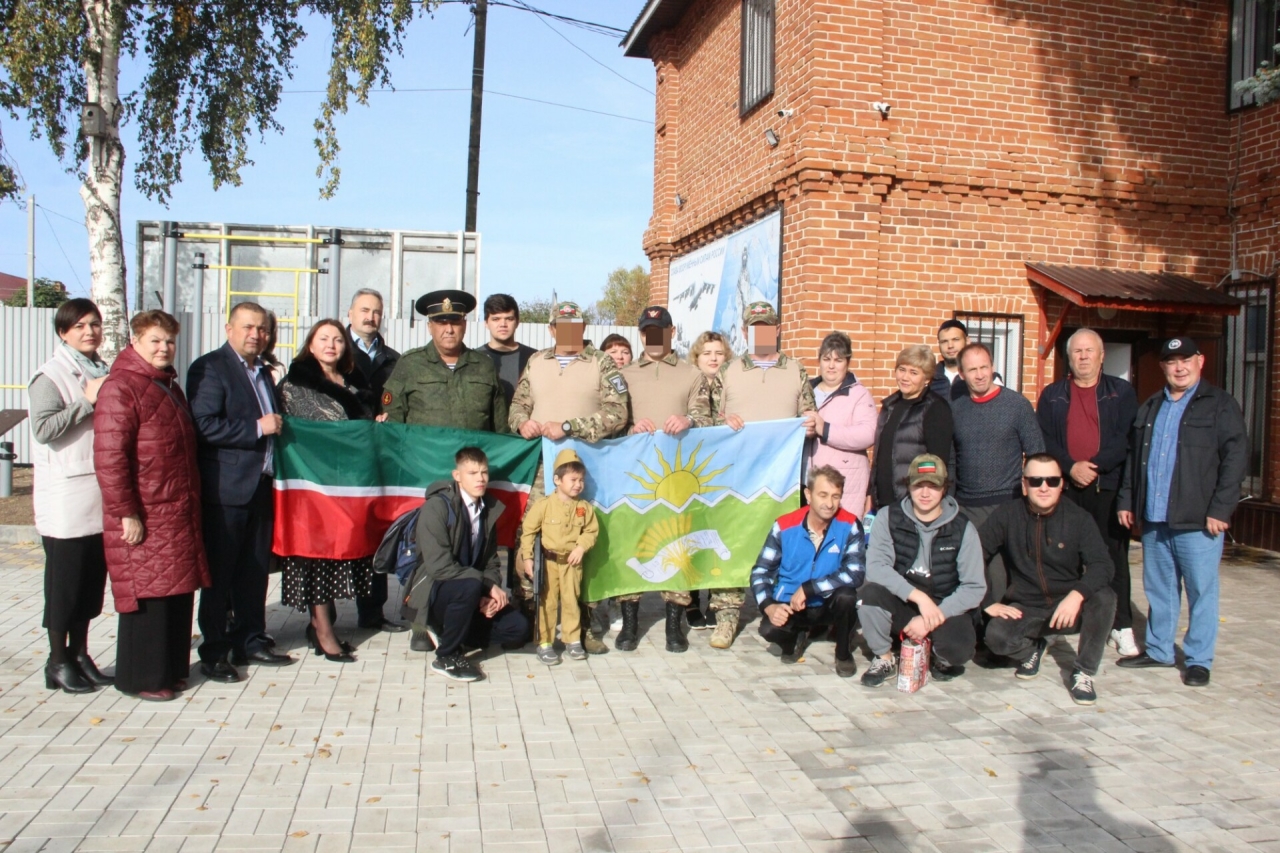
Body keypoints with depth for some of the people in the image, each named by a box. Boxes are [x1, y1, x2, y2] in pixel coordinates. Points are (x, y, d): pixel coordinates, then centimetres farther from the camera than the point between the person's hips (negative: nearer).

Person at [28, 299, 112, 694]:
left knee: (93, 577, 12)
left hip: (102, 493, 6)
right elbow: (44, 428, -19)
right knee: (64, 578, 3)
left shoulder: (104, 372, 12)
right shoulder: (51, 375, -8)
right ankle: (58, 661, 16)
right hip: (67, 497, -6)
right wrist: (87, 400, -19)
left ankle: (80, 654, 25)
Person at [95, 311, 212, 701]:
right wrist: (126, 513, -20)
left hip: (180, 514, 8)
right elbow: (109, 457, -18)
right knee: (148, 594, -1)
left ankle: (171, 668, 24)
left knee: (178, 592, 12)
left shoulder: (170, 386, 17)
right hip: (144, 518, -8)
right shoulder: (121, 388, -11)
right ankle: (142, 677, 12)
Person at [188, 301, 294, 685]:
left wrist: (277, 425, 12)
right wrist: (257, 428, -18)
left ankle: (250, 640, 25)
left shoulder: (263, 371, 18)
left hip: (261, 486, 8)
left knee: (255, 569, 14)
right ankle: (214, 652, 11)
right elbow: (204, 426, -19)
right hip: (225, 489, -8)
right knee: (220, 572, 1)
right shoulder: (209, 368, -8)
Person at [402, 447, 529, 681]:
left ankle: (446, 631, 10)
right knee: (470, 586, -37)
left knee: (517, 629, -8)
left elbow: (491, 561, 7)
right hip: (432, 592, -6)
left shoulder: (489, 508, 3)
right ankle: (447, 657, -15)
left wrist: (490, 594, -13)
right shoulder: (437, 507, -17)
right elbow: (439, 566, -25)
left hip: (469, 590, 7)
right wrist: (488, 587, -25)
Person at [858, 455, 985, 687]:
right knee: (869, 593, -30)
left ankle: (942, 659, 9)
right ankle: (884, 659, -3)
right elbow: (875, 567, -18)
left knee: (959, 649, -31)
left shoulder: (962, 528, -8)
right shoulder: (889, 518, -7)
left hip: (945, 608, -1)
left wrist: (932, 620, -20)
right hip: (901, 603, 1)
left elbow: (975, 588, -9)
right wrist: (919, 596, -29)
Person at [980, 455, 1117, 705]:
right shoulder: (1007, 515, -6)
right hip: (1025, 609, 0)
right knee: (996, 635, -29)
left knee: (1104, 598, -30)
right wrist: (987, 602, -13)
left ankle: (1083, 672, -9)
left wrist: (1077, 595, -35)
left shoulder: (1079, 519, -6)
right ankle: (1032, 650, 10)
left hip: (1070, 607, 0)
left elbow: (1101, 565, -17)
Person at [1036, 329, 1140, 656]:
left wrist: (1095, 465, -14)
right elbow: (1043, 440, 2)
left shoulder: (1121, 392, 7)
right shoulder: (1052, 395, 11)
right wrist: (1071, 466, -13)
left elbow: (1127, 438, -3)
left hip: (1108, 486, -1)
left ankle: (1122, 627, 7)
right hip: (1064, 487, 1)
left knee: (1113, 556, 0)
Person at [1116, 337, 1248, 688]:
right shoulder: (1150, 407, 16)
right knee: (1158, 589, 13)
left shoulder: (1220, 405, -1)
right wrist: (1126, 500, 11)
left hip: (1197, 520, -5)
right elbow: (1133, 457, 19)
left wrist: (1220, 509, -14)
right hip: (1153, 518, 5)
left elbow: (1236, 458, -8)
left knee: (1201, 591, 2)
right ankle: (1158, 650, 25)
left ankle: (1199, 660, 13)